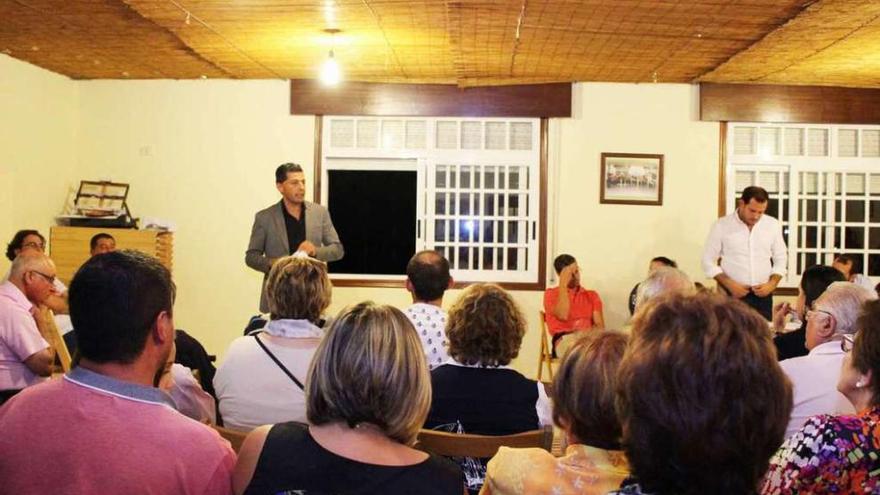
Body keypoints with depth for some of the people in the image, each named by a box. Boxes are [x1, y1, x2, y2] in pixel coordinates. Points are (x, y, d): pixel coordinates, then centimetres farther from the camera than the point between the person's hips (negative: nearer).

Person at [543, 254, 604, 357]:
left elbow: (600, 325, 11)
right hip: (564, 340, -3)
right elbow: (562, 316, -9)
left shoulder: (592, 295, 22)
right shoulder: (551, 294, 11)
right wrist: (563, 284, -4)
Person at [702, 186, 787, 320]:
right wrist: (729, 285, -12)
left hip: (762, 295, 2)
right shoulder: (721, 226, -4)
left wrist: (772, 284, -6)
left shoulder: (773, 225, 4)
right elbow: (708, 261, -1)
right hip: (732, 294, -2)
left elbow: (780, 260, 11)